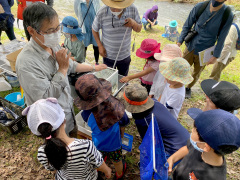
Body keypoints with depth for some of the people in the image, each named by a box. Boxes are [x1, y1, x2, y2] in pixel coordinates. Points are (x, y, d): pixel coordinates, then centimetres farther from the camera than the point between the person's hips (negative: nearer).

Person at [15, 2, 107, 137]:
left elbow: (71, 66, 11)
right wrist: (62, 68, -29)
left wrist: (93, 68, 18)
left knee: (74, 135, 30)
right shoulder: (27, 63, -32)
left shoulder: (54, 46, -7)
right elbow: (46, 98, -30)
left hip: (68, 109, 7)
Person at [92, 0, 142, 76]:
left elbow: (139, 29, -3)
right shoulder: (102, 13, -20)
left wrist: (133, 23, -25)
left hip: (125, 56, 2)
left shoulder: (132, 9, -14)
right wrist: (100, 46, -11)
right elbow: (94, 30, -3)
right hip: (108, 56, -2)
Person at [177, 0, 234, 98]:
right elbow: (187, 26, -2)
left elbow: (221, 39, -7)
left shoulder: (227, 15, -13)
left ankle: (188, 87, 40)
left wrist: (215, 56, -7)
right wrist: (179, 42, -11)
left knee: (197, 73, 16)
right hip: (191, 48, 1)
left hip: (204, 53, 0)